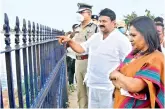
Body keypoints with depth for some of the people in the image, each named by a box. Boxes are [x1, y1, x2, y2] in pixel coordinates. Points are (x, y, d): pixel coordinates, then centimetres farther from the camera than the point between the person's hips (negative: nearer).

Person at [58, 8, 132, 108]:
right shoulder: (95, 37, 9)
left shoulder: (121, 40, -11)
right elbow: (81, 49, 11)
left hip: (109, 87, -6)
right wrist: (70, 41, -7)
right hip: (93, 85, 7)